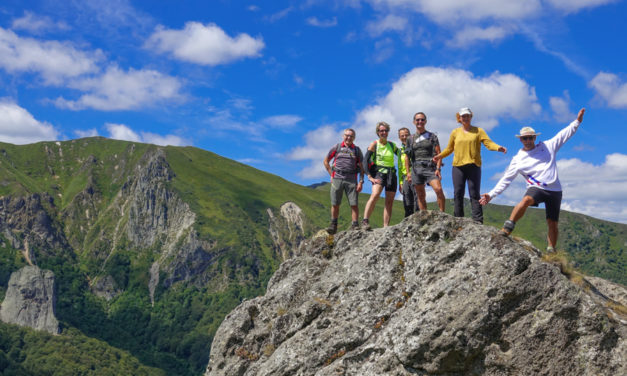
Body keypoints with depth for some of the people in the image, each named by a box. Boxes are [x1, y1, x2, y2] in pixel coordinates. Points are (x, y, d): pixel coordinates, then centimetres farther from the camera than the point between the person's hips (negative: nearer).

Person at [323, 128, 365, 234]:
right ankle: (333, 225, 11)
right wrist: (332, 174, 7)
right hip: (337, 178, 0)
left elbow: (361, 167, 10)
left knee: (354, 204, -6)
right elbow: (325, 161, 15)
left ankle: (355, 225, -2)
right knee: (335, 204, 1)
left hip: (351, 179, 0)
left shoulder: (357, 150, 12)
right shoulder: (337, 147, 9)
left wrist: (361, 181, -1)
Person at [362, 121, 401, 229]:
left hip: (391, 174, 5)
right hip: (379, 172, -5)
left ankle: (386, 227, 6)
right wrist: (370, 177, -14)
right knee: (375, 195, -28)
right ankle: (365, 221, -31)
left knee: (390, 202, 2)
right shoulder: (374, 145, 1)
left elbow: (401, 156, 21)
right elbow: (365, 161, -5)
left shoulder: (392, 145, 13)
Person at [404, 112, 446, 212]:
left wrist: (438, 168, -8)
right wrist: (408, 172, 7)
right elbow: (407, 158, 16)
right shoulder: (411, 139, 14)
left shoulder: (432, 137, 9)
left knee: (438, 189, -23)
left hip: (430, 167, -2)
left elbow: (438, 154, 4)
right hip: (416, 169, 2)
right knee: (421, 196, 3)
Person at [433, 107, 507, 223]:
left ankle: (478, 221, -7)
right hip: (458, 166, 2)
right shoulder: (455, 132, 14)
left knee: (474, 194, -5)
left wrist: (498, 148, -23)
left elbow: (488, 143, -3)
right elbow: (449, 148, 19)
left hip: (473, 166, -2)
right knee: (458, 194, 1)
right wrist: (440, 156, 4)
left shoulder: (478, 131, 8)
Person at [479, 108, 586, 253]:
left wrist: (577, 121, 3)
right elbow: (506, 179, 3)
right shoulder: (518, 159, 5)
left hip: (554, 190, 2)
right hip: (536, 188, -2)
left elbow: (564, 134, 13)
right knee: (526, 200, -36)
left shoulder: (548, 146, 9)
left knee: (552, 223, 2)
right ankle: (508, 227, -33)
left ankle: (551, 250, 14)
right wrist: (492, 194, -5)